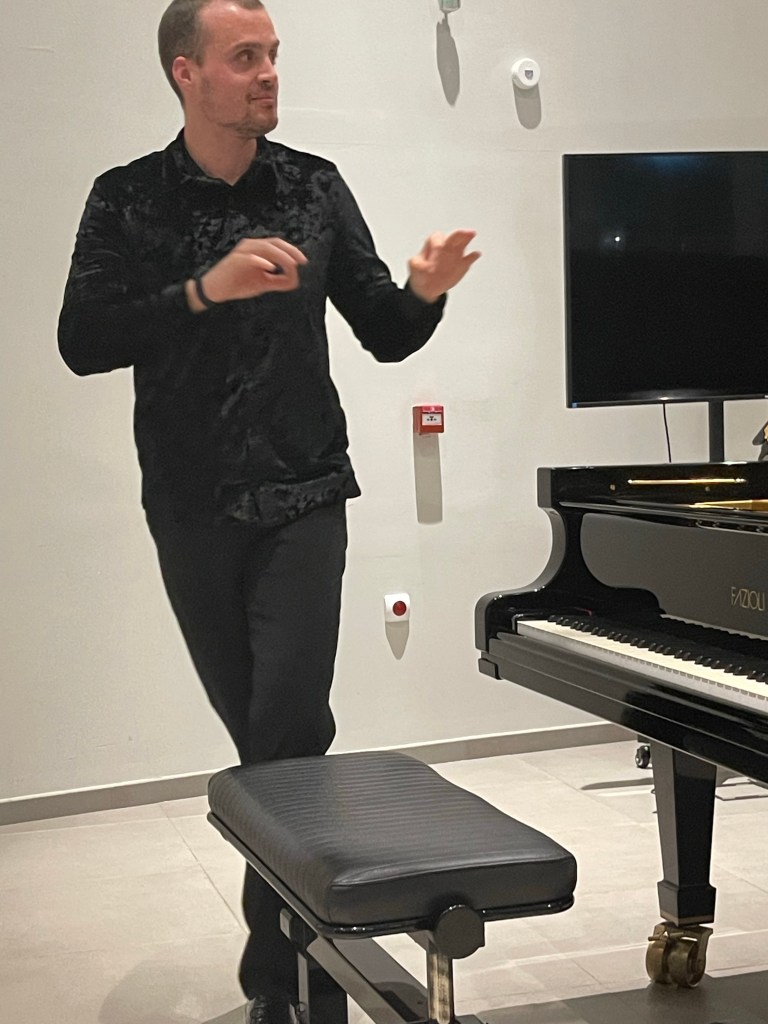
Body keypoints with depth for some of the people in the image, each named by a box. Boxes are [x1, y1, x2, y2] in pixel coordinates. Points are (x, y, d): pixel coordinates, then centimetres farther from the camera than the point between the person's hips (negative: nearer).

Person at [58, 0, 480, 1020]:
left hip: (302, 502, -1)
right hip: (192, 514, 1)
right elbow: (82, 341, -12)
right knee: (261, 734, 11)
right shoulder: (127, 199, 0)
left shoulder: (314, 187, 3)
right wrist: (204, 289, -24)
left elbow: (384, 335, 5)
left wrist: (426, 292, -17)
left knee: (288, 727, -15)